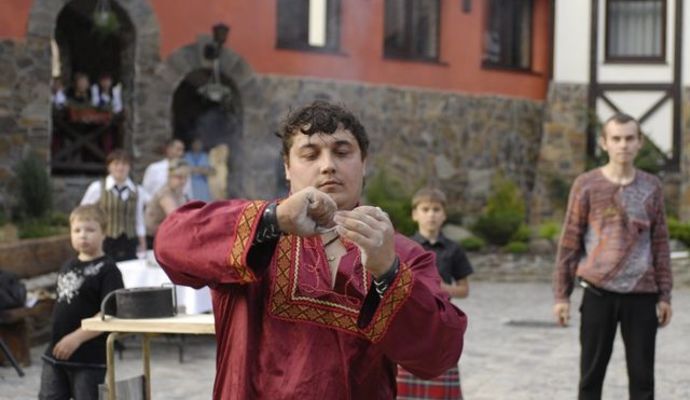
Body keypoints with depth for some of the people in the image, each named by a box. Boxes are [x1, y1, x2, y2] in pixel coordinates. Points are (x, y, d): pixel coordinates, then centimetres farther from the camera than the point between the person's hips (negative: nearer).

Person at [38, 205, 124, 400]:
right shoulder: (67, 267, 11)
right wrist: (58, 342, 14)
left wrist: (77, 337, -24)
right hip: (56, 352, 7)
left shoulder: (107, 269, -12)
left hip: (89, 357, -7)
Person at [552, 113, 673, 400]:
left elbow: (660, 244, 10)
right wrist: (561, 295, -1)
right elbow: (569, 242, 2)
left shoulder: (652, 187, 7)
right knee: (592, 373, 6)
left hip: (642, 294, 2)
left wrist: (665, 295, 6)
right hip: (598, 293, -1)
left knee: (642, 375, 5)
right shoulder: (586, 185, 0)